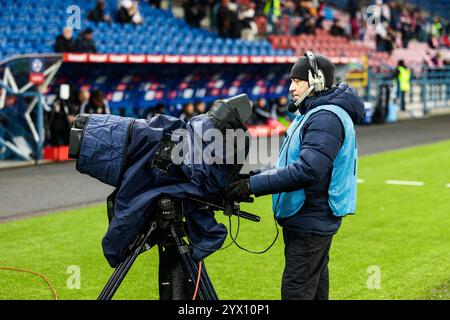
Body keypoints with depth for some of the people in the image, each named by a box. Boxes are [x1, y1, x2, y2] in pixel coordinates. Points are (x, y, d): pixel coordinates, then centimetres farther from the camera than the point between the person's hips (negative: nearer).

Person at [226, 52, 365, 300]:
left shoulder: (327, 117, -18)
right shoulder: (313, 113, 15)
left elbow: (307, 170, -29)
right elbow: (292, 166, 19)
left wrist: (253, 185, -29)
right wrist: (253, 176, 6)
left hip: (310, 223, -10)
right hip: (308, 221, 11)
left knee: (296, 292, -10)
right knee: (314, 290, 17)